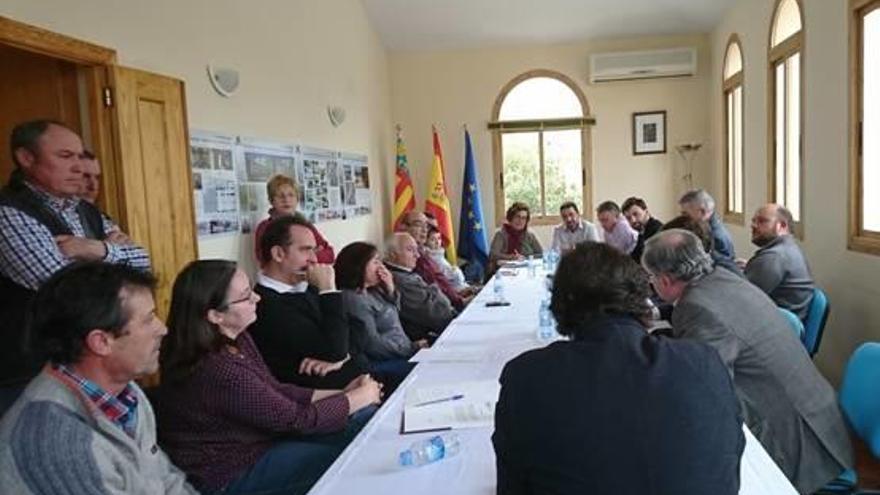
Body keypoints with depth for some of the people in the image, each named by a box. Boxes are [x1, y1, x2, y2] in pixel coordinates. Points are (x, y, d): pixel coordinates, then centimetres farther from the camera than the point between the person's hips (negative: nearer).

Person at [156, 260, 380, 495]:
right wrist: (362, 396, -11)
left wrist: (341, 393, -3)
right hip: (234, 473, -8)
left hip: (254, 436, 8)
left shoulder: (235, 339, -6)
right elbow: (297, 419, -24)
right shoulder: (217, 370, -33)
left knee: (365, 420, 3)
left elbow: (275, 390, 4)